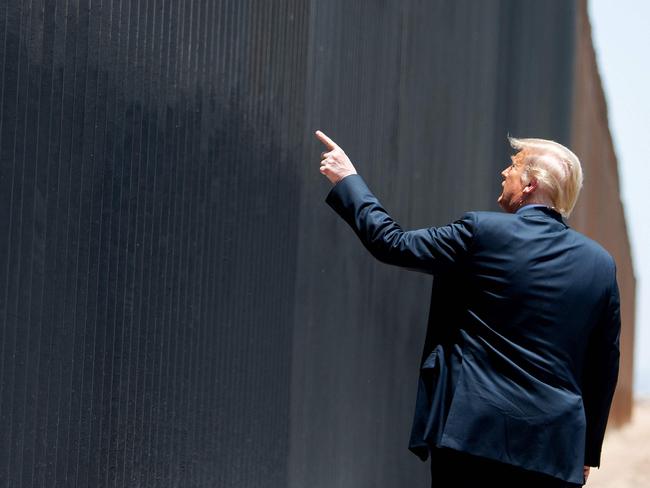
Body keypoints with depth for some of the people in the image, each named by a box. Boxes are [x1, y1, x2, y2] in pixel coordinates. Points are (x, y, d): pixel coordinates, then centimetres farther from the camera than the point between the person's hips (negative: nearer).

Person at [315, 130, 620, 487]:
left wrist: (347, 180, 15)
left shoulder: (482, 232, -7)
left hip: (474, 432, -3)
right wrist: (587, 451, 19)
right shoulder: (601, 264, 6)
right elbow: (605, 366, 10)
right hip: (556, 447, 4)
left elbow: (392, 243, 1)